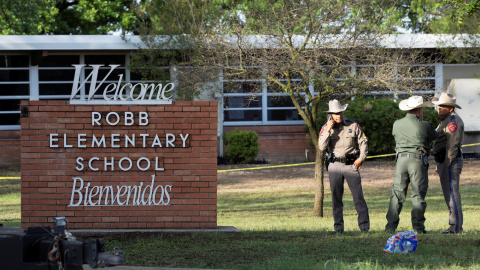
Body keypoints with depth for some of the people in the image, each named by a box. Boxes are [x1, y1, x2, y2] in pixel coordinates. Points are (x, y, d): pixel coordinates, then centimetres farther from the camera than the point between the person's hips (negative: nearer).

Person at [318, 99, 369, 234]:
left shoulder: (353, 125, 3)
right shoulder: (326, 128, 4)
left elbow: (363, 142, 9)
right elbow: (321, 147, -7)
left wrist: (361, 158, -4)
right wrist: (328, 130, -14)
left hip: (351, 165, -1)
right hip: (335, 166, 1)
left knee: (358, 196, -5)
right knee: (336, 198, 4)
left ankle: (364, 226, 0)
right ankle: (338, 227, 10)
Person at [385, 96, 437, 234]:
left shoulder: (397, 124, 5)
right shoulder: (424, 126, -7)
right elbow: (434, 137, 8)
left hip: (401, 160, 3)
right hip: (418, 160, -3)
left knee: (397, 194, 7)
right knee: (418, 196, 3)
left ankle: (391, 226, 4)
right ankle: (418, 227, 3)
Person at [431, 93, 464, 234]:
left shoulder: (453, 120, -13)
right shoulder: (446, 120, 21)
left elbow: (452, 144, -20)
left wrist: (446, 164, -22)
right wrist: (439, 165, 22)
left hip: (451, 162, -11)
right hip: (444, 162, 11)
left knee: (452, 193, -12)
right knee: (448, 194, 11)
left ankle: (456, 226, -12)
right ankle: (455, 225, 14)